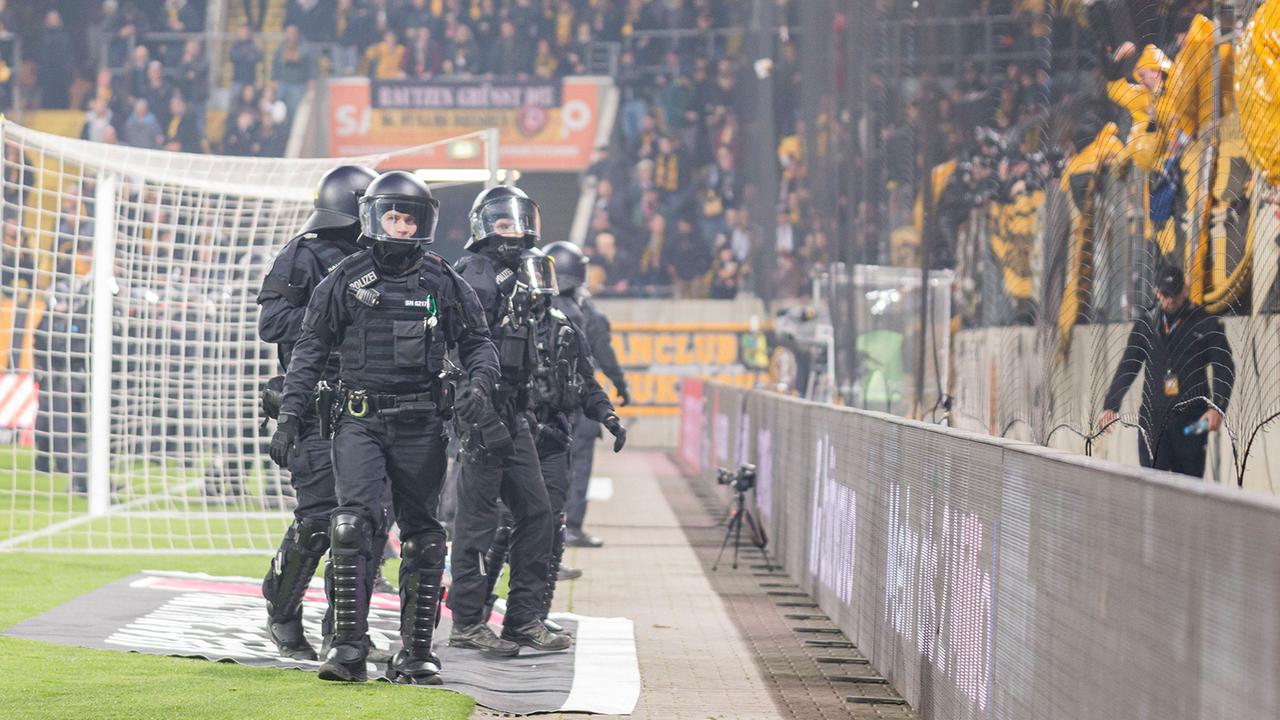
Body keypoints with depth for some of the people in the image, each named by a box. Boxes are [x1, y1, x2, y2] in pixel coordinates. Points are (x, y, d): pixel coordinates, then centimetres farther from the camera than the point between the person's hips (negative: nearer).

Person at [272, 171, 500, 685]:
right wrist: (289, 418, -2)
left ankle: (416, 654, 12)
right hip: (360, 420, -2)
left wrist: (479, 383, -9)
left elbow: (477, 343, 13)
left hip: (421, 425, 2)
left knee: (422, 538, 4)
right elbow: (309, 353, 6)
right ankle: (348, 646, -14)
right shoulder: (344, 281, 4)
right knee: (353, 524, -18)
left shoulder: (443, 284, 7)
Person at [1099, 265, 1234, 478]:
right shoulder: (1144, 325, 13)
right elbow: (1127, 368, 12)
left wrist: (1217, 407, -15)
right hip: (1152, 418, 3)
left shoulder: (1207, 324, 3)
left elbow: (1224, 369, -1)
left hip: (1191, 419, -3)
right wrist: (1110, 406, 0)